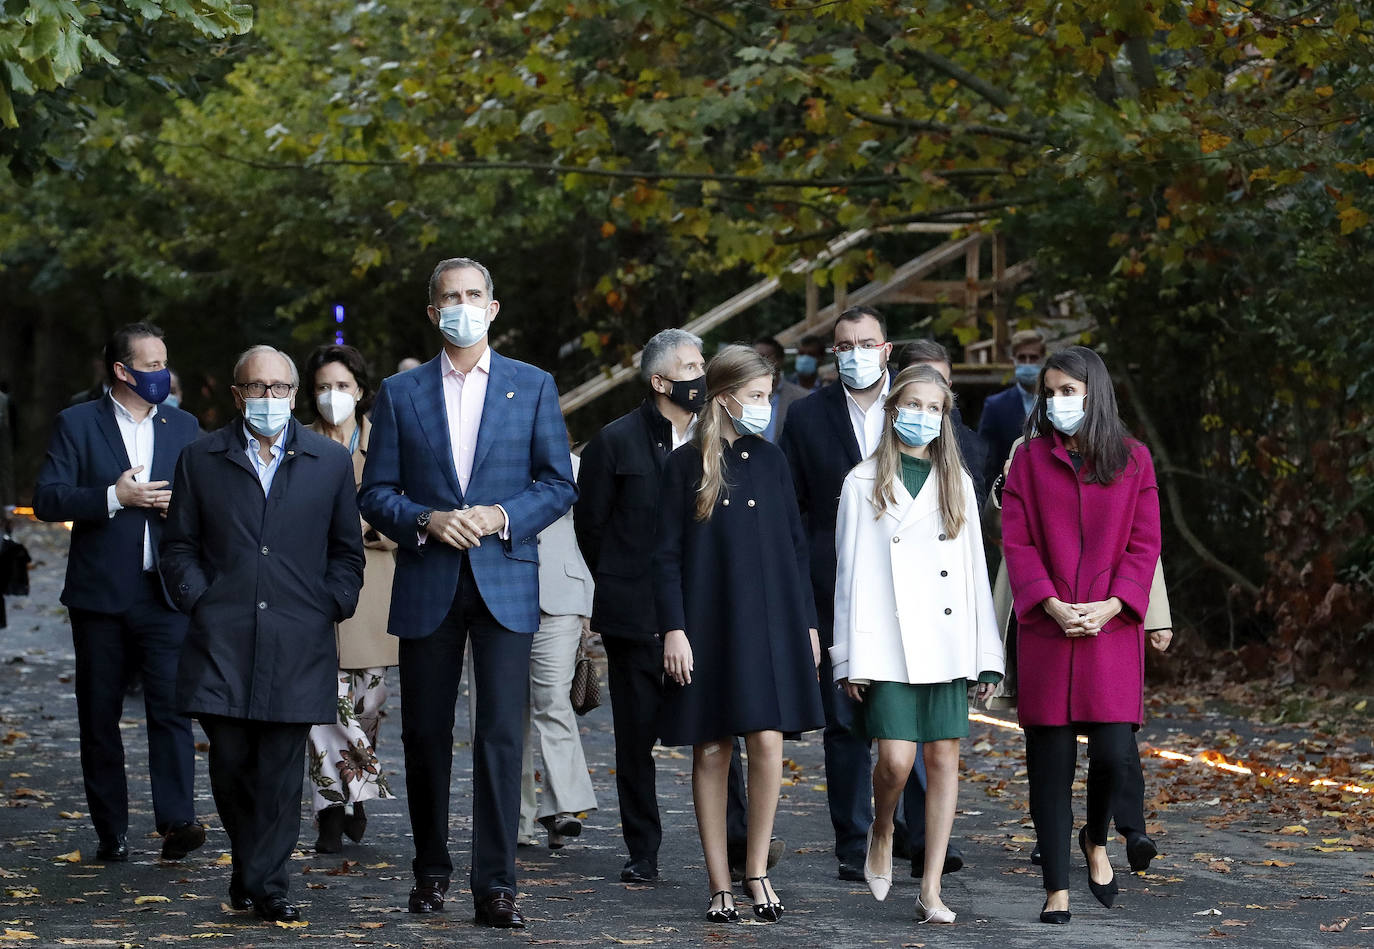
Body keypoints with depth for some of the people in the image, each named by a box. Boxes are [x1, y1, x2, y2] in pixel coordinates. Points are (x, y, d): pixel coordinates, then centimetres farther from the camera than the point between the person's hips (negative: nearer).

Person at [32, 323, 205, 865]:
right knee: (99, 717, 4)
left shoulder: (183, 427, 13)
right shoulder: (77, 424, 2)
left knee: (172, 706, -13)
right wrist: (114, 497, -17)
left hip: (166, 595, 1)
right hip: (100, 595, -1)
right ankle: (111, 833, 12)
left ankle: (176, 821, -18)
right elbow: (47, 500, -7)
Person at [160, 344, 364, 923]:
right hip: (222, 640, 0)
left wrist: (333, 608, 2)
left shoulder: (331, 462, 10)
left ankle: (267, 884, 4)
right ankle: (247, 863, 21)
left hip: (297, 641, 0)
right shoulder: (201, 460, 10)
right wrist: (198, 601, 0)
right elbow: (179, 546, 13)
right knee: (229, 762, 0)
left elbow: (346, 549, 14)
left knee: (281, 769, -3)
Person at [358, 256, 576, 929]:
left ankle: (495, 885, -7)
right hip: (427, 585, 1)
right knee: (425, 734, 7)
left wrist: (501, 516, -12)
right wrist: (426, 520, -12)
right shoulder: (400, 393, 9)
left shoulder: (533, 387, 7)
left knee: (502, 733, -9)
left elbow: (559, 484, 4)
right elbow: (376, 493, 6)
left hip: (504, 579, -1)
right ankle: (431, 869, 21)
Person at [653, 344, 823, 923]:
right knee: (711, 750, 1)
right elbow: (667, 554, -2)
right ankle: (719, 884, 9)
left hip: (769, 621, 3)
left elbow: (794, 546, 14)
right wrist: (673, 629, -9)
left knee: (768, 741, -8)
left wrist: (807, 623, 11)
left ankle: (757, 869, 7)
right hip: (708, 624, -3)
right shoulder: (687, 464, -1)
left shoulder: (770, 461, 10)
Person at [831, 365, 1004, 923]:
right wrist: (852, 658, -4)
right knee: (896, 760, -13)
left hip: (947, 643, 3)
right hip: (888, 645, -3)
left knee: (944, 758, -1)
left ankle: (931, 889, 3)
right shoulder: (864, 483, 5)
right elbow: (852, 573, 2)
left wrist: (987, 655, 6)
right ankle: (881, 832, 19)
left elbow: (975, 570, 12)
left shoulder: (957, 484, 13)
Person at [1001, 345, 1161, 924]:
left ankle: (1095, 840, 23)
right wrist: (1051, 604, -12)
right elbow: (1016, 541, 1)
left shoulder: (1132, 460, 7)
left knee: (1114, 754, -9)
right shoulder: (1031, 459, 6)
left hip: (1111, 628, 0)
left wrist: (1110, 605, -10)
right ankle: (1057, 888, 7)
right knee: (1050, 761, 0)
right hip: (1046, 631, 0)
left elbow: (1144, 543, 4)